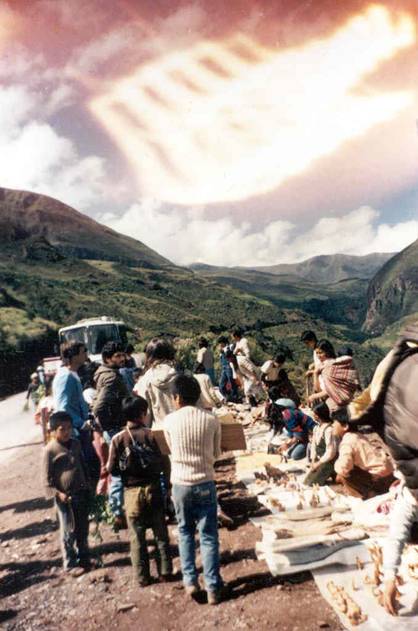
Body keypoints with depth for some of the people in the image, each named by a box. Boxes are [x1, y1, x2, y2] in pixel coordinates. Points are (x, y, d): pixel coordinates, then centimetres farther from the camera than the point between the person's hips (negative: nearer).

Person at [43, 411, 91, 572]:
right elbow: (47, 479, -11)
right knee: (69, 531, 4)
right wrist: (58, 494, -20)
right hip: (64, 497, -5)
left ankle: (83, 557, 33)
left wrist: (87, 485, 15)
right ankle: (69, 563, 21)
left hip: (81, 493, 5)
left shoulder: (76, 444, 4)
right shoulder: (50, 450, -14)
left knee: (83, 528, 16)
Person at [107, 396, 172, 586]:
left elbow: (112, 469, -6)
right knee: (160, 533, 15)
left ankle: (142, 576, 23)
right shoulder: (151, 434, -12)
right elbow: (161, 463, -10)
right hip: (153, 488, 0)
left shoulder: (118, 439, -10)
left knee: (137, 536, 13)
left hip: (132, 491, 0)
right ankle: (165, 571, 25)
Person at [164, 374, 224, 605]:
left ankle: (190, 580, 24)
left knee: (185, 532, 21)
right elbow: (217, 454, 4)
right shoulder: (211, 420, -8)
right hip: (205, 484, 0)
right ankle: (213, 588, 15)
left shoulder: (170, 420, -8)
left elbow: (172, 450, 8)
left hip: (181, 484, 1)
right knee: (209, 536, 10)